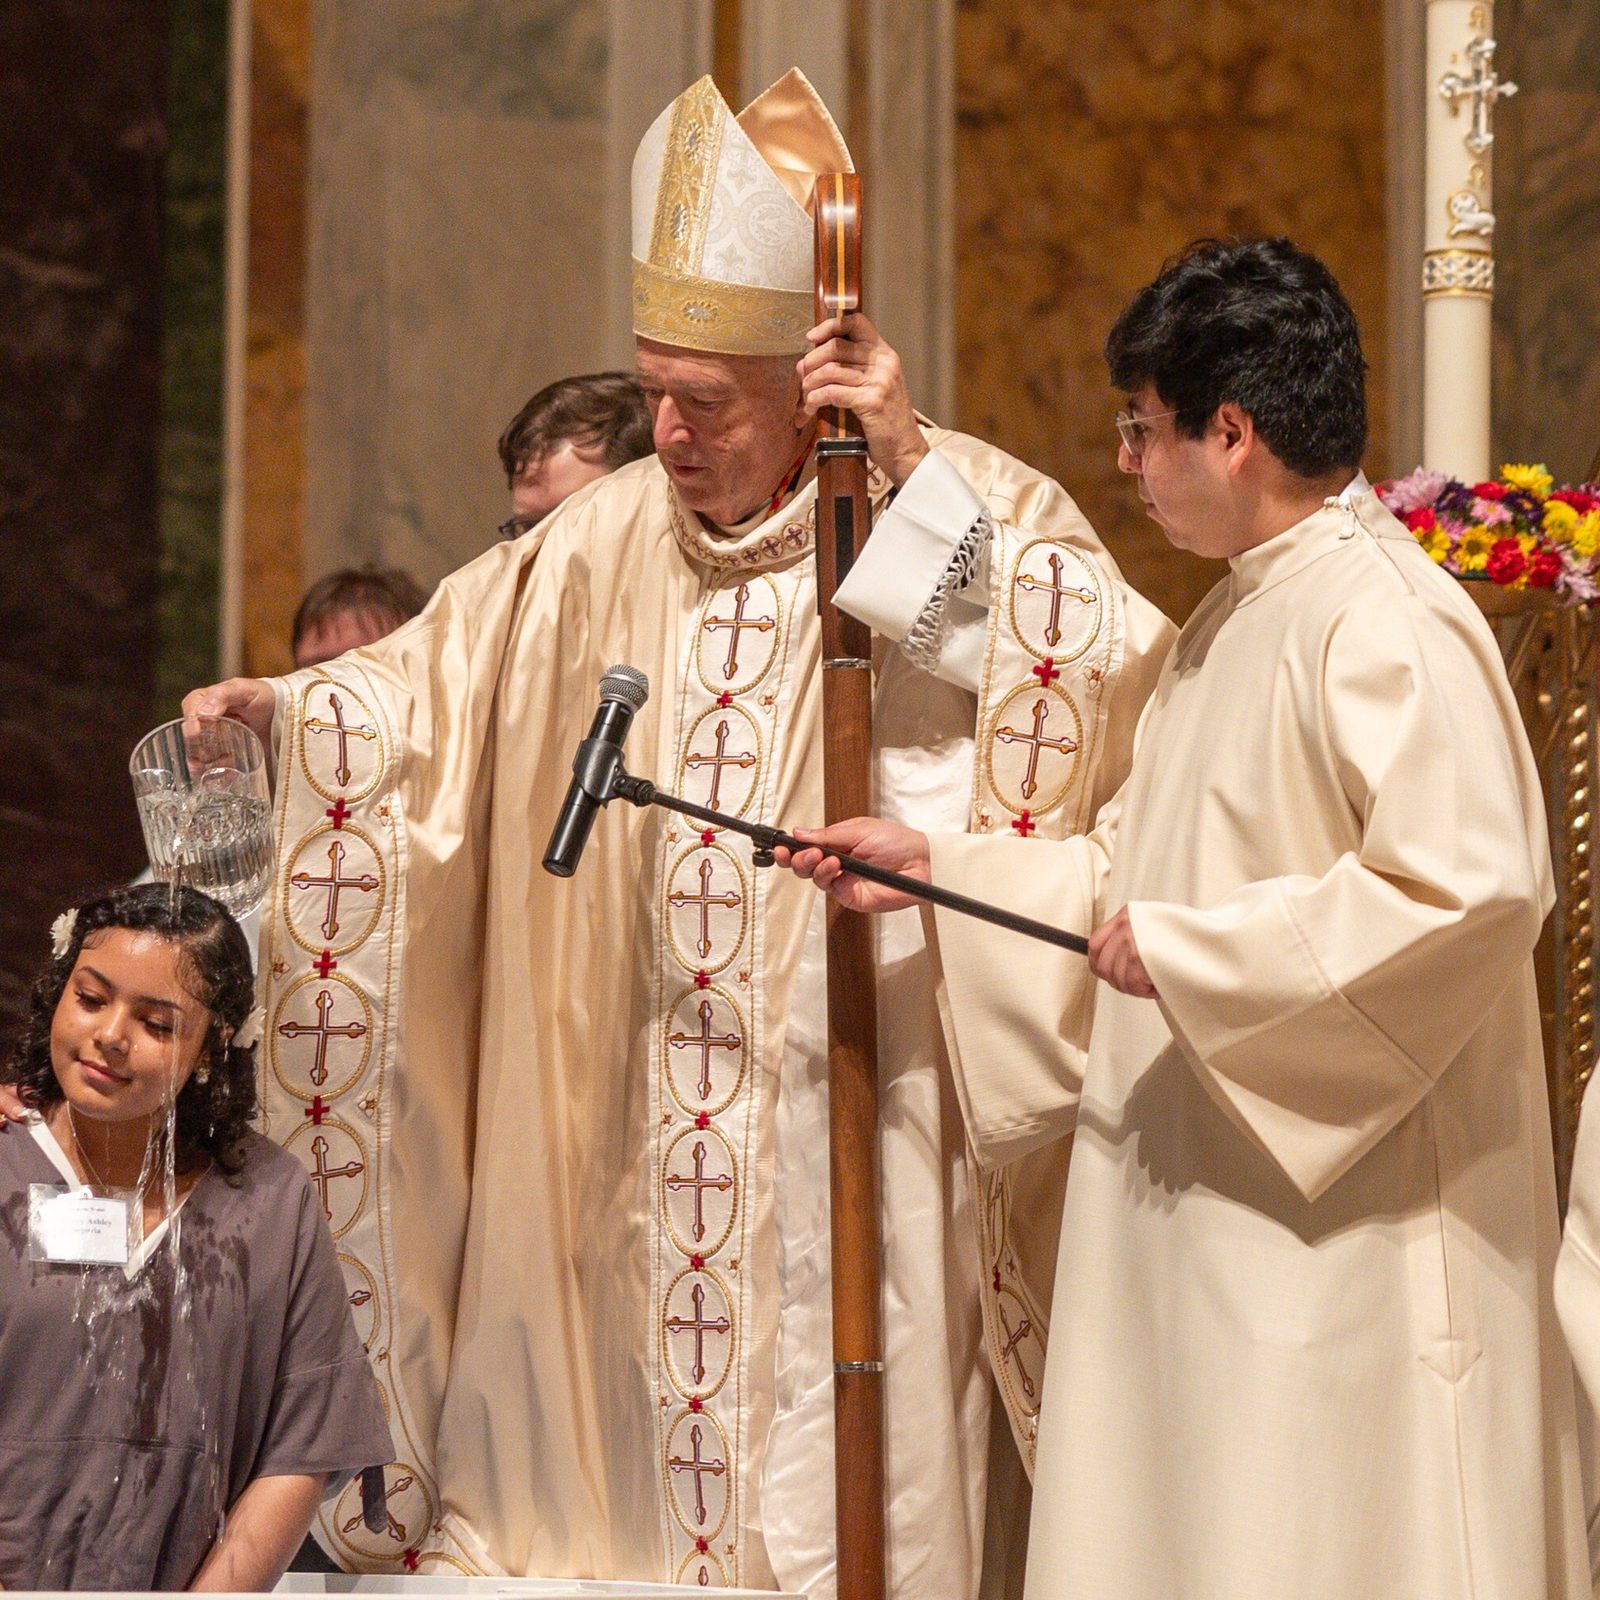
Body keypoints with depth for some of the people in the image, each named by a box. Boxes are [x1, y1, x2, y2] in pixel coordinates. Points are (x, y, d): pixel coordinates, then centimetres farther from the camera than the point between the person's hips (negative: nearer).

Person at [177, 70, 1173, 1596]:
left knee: (838, 1468, -5)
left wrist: (916, 473, -20)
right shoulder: (613, 535, 9)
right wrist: (282, 709, -6)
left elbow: (1114, 667, -19)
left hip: (856, 1088, -5)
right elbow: (436, 683, 13)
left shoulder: (959, 510, -4)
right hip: (644, 1111, 5)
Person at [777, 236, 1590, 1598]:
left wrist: (1186, 951, -20)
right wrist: (933, 869, 16)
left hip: (1340, 1228, -10)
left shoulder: (1388, 627, -16)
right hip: (1204, 1203, 10)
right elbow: (1135, 864, 25)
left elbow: (1472, 885, -27)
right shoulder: (1231, 623, 17)